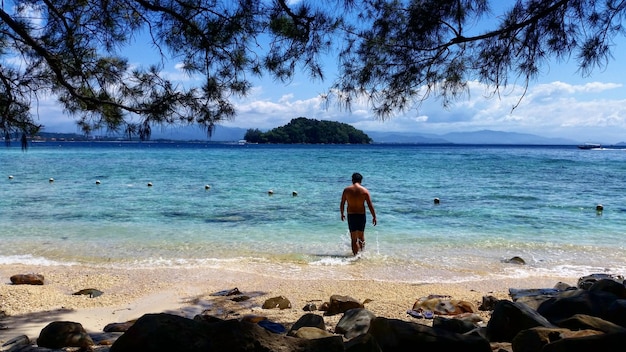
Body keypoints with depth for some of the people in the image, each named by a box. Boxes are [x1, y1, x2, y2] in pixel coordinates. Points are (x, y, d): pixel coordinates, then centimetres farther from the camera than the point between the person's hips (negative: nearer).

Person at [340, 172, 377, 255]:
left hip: (351, 216, 0)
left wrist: (342, 214, 18)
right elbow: (370, 205, -7)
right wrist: (374, 217, 2)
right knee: (361, 237, 19)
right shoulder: (364, 190, -6)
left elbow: (342, 204, 3)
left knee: (354, 239, 6)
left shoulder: (346, 190, -4)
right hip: (361, 215, 1)